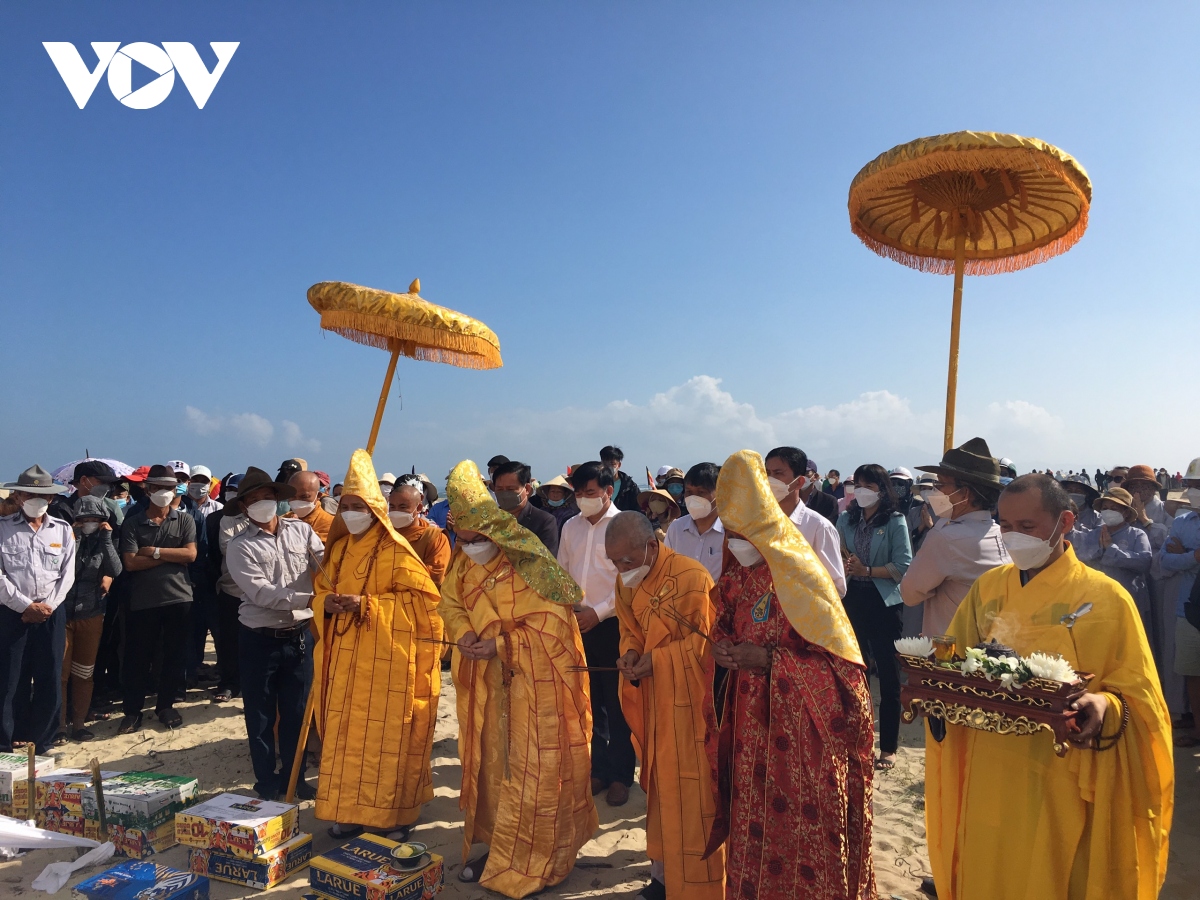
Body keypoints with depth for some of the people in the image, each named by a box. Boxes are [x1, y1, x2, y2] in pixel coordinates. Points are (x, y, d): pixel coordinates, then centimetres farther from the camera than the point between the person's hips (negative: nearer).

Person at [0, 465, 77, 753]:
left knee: (50, 680, 5)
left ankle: (40, 744, 16)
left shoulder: (62, 530, 6)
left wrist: (49, 606, -9)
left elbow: (67, 574, 3)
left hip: (51, 613, 2)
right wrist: (25, 606, -12)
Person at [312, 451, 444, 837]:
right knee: (346, 734, 12)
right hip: (346, 658, 7)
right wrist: (327, 602, -6)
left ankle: (393, 815, 12)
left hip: (386, 659, -6)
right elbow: (322, 587, 20)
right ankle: (349, 810, 25)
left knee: (386, 736, 0)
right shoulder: (339, 548, 10)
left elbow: (421, 596, -15)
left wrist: (365, 604, -20)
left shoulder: (395, 550, -11)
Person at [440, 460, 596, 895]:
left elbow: (551, 623, -17)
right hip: (487, 684, 6)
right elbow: (450, 602, 11)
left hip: (536, 683, -6)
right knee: (490, 765, 14)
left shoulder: (529, 562, -19)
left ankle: (532, 861, 16)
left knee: (532, 771, 2)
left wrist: (501, 645, -21)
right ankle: (496, 846, 31)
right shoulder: (463, 562, 0)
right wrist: (463, 632, -10)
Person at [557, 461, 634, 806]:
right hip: (577, 624, 5)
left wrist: (598, 611, -16)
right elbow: (562, 574, 14)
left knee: (616, 704, 4)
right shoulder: (570, 527, 9)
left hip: (611, 625, -5)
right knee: (589, 702, 13)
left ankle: (621, 775, 17)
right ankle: (598, 769, 27)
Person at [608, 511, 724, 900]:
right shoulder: (625, 582, 2)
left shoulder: (692, 577, -20)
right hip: (652, 700, 6)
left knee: (691, 789, 1)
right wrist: (630, 653, -9)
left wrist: (658, 659, -23)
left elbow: (705, 639, -16)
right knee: (660, 785, 16)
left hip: (689, 697, -6)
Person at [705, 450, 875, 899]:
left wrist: (769, 660, -22)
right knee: (754, 826, 11)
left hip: (801, 725, -5)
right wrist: (722, 647, -6)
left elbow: (835, 656, -14)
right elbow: (726, 627, 17)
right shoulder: (736, 575, 3)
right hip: (750, 722, 5)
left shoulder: (800, 573, -15)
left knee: (804, 825, 5)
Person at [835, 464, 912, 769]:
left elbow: (903, 566, -11)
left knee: (888, 675, 4)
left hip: (884, 603, -4)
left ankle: (889, 747, 14)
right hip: (853, 599, 4)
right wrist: (844, 564, -13)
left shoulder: (895, 521, -5)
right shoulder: (847, 519, 8)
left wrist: (867, 570, -17)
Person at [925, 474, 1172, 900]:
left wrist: (1105, 706, -26)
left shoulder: (1106, 597, -7)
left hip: (1063, 781, -3)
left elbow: (1138, 697, -6)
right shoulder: (986, 588, 5)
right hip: (989, 776, 3)